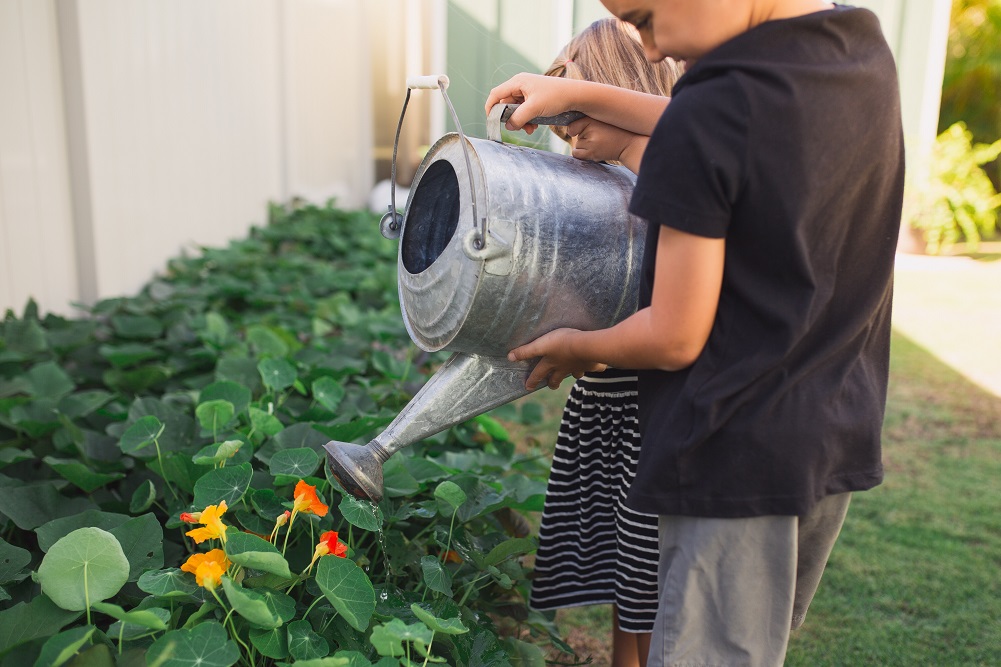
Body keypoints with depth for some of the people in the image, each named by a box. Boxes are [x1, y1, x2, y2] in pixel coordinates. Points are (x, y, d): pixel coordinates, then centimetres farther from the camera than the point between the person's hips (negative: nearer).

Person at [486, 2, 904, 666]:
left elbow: (674, 339, -17)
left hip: (736, 455, -8)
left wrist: (575, 348, 3)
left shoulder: (706, 119, -21)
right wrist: (582, 94, 16)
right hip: (842, 436, 9)